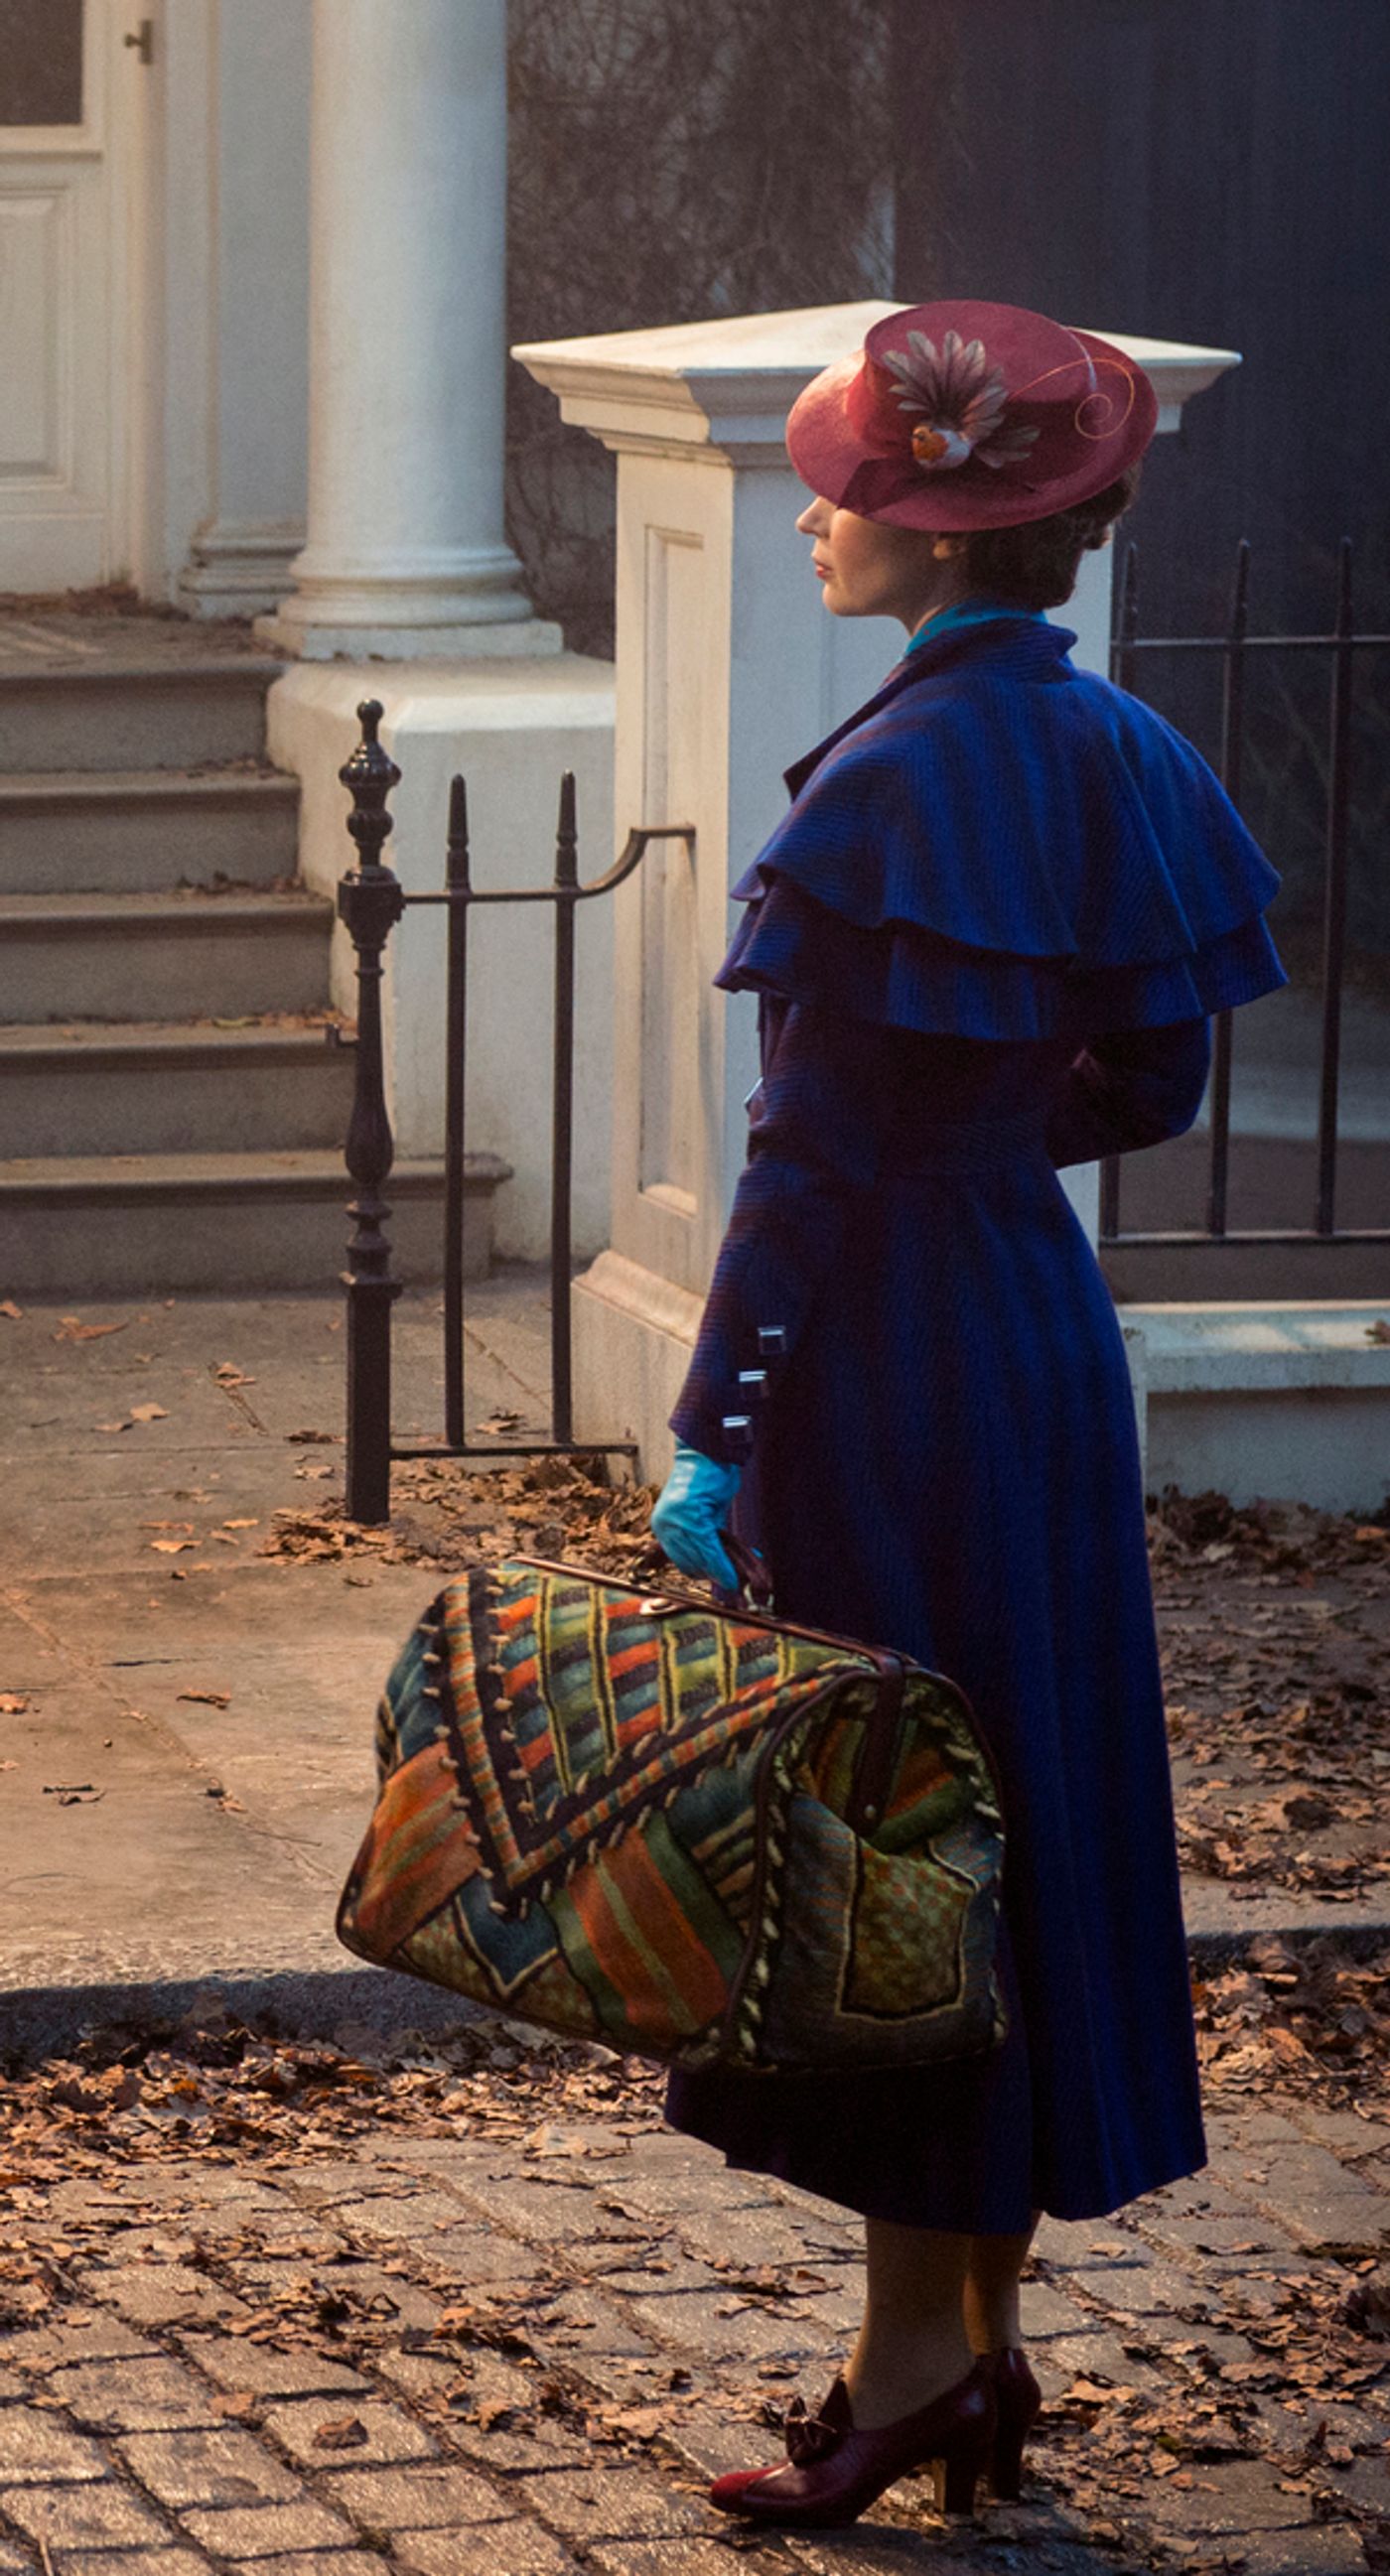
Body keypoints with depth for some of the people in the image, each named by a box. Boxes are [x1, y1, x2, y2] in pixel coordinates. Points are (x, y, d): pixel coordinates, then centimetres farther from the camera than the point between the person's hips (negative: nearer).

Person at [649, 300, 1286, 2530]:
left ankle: (911, 2362, 8)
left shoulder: (893, 780, -19)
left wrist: (713, 1429, -17)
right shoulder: (1110, 753, 5)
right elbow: (1153, 1084, 11)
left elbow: (813, 1147, -20)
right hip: (1044, 1322, 8)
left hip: (889, 1345, -8)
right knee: (1023, 1804, 13)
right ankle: (988, 2346, 22)